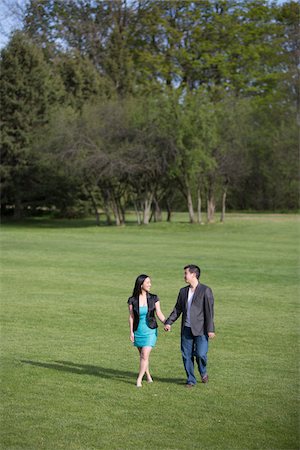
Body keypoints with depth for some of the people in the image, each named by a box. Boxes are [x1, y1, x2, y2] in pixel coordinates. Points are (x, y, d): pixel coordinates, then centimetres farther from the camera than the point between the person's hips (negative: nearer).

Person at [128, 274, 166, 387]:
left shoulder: (154, 298, -3)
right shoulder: (132, 300, -4)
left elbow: (159, 314, -3)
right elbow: (131, 317, 0)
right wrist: (131, 332, -4)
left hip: (150, 331, -1)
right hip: (138, 331, 1)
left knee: (145, 355, -11)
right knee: (142, 355, 12)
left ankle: (139, 380, -5)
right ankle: (148, 376, 31)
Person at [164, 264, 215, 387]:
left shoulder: (205, 290, -6)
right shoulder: (183, 291, 12)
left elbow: (209, 311, -9)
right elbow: (177, 309, 15)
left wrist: (210, 329, -14)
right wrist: (169, 322, 1)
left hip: (200, 330, -5)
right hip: (186, 329, 5)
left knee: (200, 354, -13)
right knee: (187, 355, 4)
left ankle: (203, 372, 16)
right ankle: (191, 380, 16)